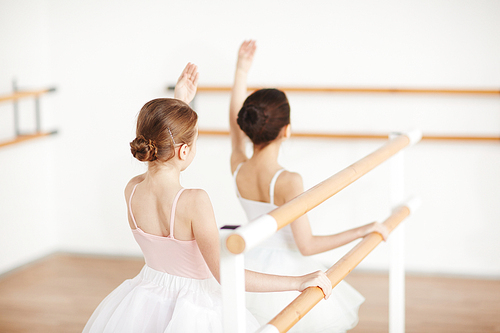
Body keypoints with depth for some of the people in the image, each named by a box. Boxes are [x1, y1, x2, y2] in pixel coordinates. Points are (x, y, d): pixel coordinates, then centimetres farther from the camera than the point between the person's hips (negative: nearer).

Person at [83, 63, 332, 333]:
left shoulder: (132, 191, -12)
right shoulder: (194, 202, -30)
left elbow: (162, 151, 12)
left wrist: (179, 103, 17)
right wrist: (299, 281, -26)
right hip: (192, 308, -5)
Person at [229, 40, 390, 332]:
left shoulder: (238, 169, -9)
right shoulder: (288, 182, -27)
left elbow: (236, 122, 10)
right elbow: (306, 245, -26)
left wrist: (242, 69, 16)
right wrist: (364, 231, -21)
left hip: (250, 268, 6)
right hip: (285, 273, -6)